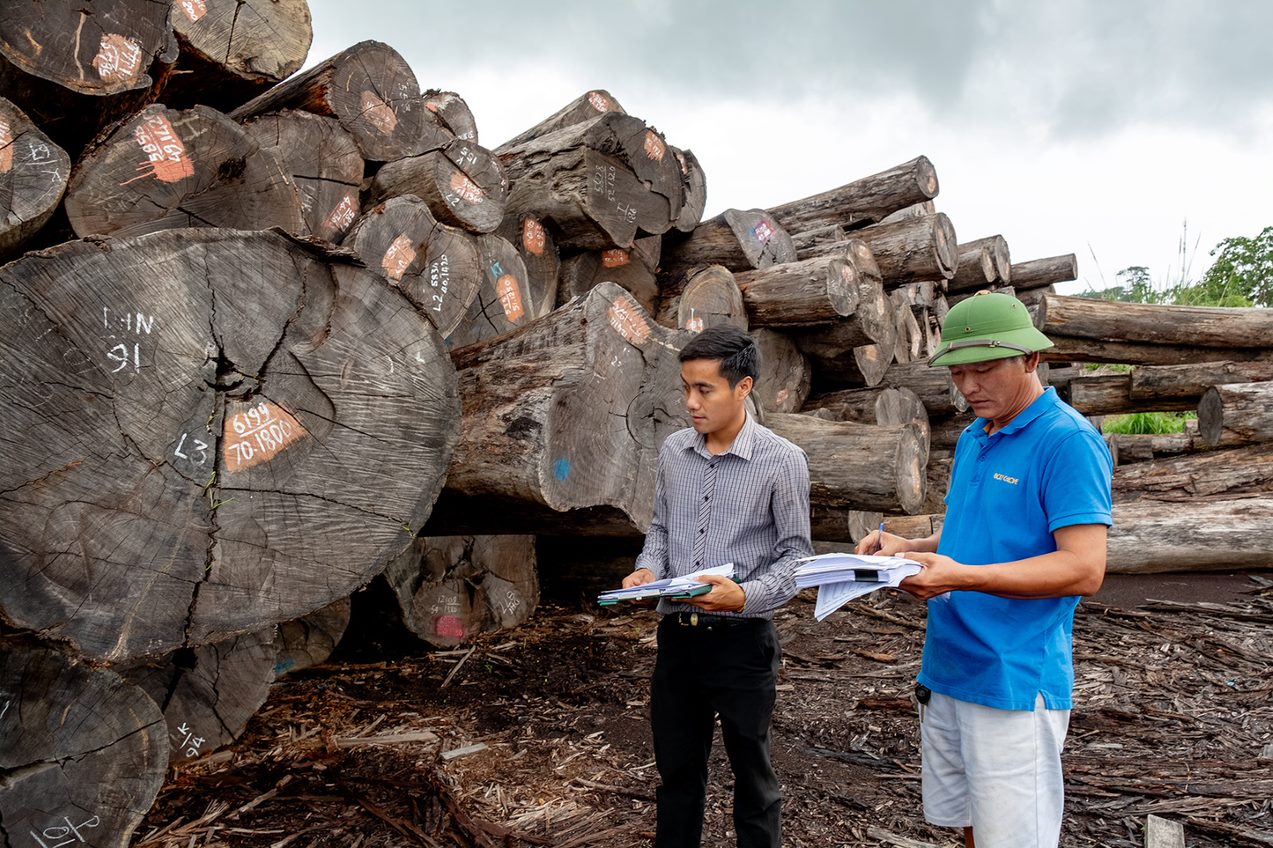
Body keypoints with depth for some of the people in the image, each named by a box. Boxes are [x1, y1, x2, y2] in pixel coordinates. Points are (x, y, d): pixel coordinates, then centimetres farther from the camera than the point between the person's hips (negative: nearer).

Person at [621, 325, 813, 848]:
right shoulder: (673, 451, 2)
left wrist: (745, 596, -23)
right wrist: (648, 570, -6)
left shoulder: (782, 461, -11)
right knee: (676, 769, 18)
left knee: (751, 775, 14)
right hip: (676, 634, 4)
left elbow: (796, 554, -7)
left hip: (741, 639, -4)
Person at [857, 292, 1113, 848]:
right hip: (945, 671, 8)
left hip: (1015, 683, -8)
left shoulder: (1069, 442, -14)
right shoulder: (972, 439, 12)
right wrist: (907, 548, 3)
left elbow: (1084, 568, -21)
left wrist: (962, 577, -29)